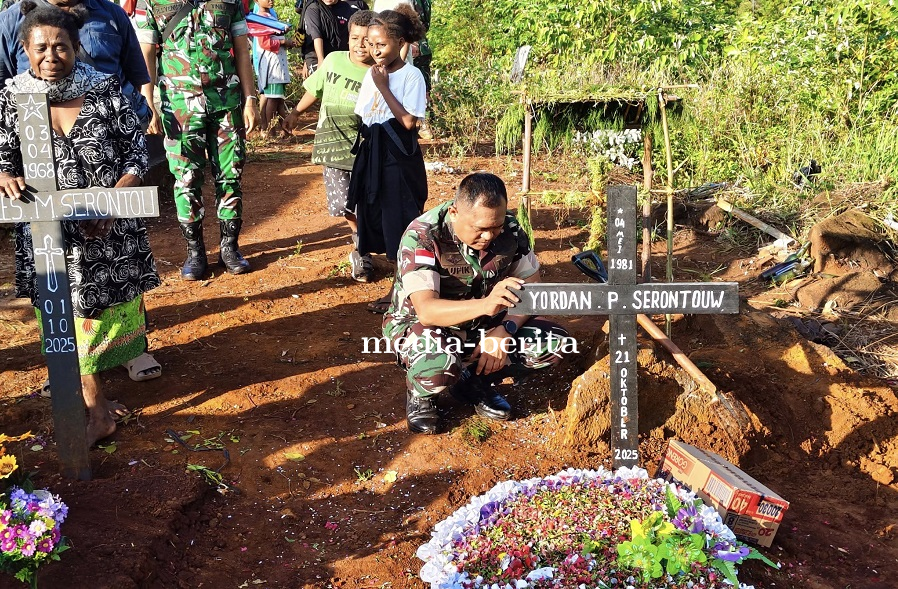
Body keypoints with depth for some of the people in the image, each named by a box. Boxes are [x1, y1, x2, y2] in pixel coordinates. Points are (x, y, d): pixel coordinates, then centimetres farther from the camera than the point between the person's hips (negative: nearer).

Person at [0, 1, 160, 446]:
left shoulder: (106, 91, -7)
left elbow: (137, 154, -5)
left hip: (111, 229, -1)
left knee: (114, 305, 12)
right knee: (69, 316, 7)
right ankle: (96, 408, 21)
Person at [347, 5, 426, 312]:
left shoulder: (411, 76, -10)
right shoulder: (371, 74, 8)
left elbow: (408, 122, -18)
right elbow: (364, 117, 14)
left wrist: (384, 87, -15)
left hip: (399, 157, -7)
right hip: (372, 154, 7)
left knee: (399, 223, -2)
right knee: (377, 219, 10)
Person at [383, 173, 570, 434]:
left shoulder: (509, 229, -12)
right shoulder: (421, 236, -27)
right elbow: (426, 310, -39)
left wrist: (504, 331, -25)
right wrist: (485, 304, -57)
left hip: (482, 324, 5)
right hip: (419, 324, -5)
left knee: (554, 342, -16)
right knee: (438, 366, -41)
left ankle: (475, 382, 6)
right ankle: (420, 393, -2)